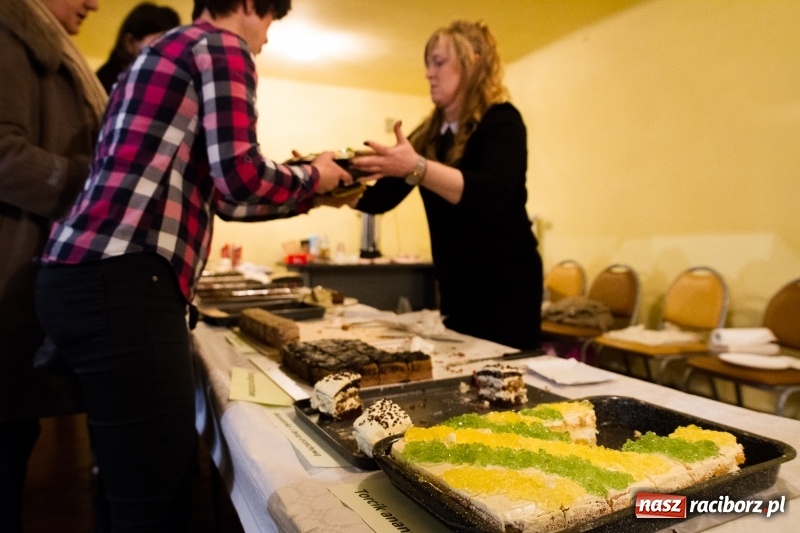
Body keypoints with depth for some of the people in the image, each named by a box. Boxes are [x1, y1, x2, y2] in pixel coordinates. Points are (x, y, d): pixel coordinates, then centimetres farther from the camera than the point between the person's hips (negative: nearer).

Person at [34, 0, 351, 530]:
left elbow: (216, 193, 28)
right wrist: (312, 177, 5)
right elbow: (239, 177, -15)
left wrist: (306, 194, 31)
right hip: (121, 283, -10)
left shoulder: (166, 52, 28)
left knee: (150, 482, 19)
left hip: (92, 277, 10)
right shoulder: (222, 46, 0)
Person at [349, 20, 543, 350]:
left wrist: (417, 168, -41)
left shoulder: (501, 121, -11)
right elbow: (380, 198, 8)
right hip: (455, 286, 7)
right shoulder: (430, 134, 8)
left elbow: (494, 193, -30)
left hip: (505, 284, -6)